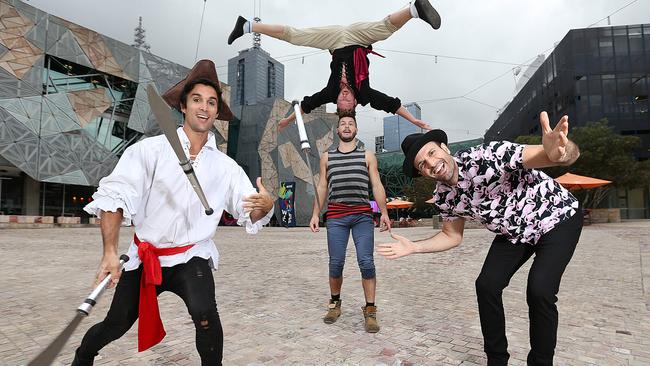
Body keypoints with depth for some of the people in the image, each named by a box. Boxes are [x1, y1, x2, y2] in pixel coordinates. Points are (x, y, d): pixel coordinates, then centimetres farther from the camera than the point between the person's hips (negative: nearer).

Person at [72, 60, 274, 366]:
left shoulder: (226, 166, -2)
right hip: (144, 257, 0)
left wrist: (264, 206, -26)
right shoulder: (150, 149, -9)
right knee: (116, 325, 13)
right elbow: (114, 197, -15)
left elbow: (250, 216, -3)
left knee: (204, 312, -26)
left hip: (191, 257, 0)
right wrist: (110, 252, -25)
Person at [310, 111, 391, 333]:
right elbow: (322, 187, 16)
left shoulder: (367, 156, 15)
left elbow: (377, 185, 9)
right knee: (336, 264, 2)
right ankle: (335, 303, 24)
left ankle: (370, 311, 6)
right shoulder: (327, 157, 18)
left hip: (363, 216, -1)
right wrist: (315, 214, 7)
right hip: (336, 217, 1)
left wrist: (384, 212, -2)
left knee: (366, 263, -7)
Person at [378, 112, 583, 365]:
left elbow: (570, 153, -39)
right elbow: (452, 236, 3)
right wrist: (413, 247, -11)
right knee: (486, 285, -6)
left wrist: (557, 152, -65)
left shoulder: (486, 156, -33)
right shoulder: (443, 196, -13)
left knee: (539, 291, -20)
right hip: (514, 233, 5)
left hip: (558, 217, -5)